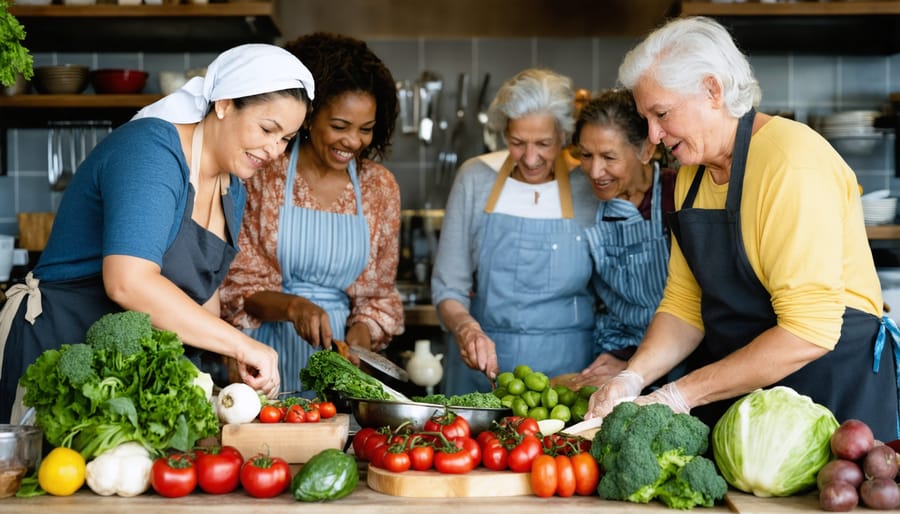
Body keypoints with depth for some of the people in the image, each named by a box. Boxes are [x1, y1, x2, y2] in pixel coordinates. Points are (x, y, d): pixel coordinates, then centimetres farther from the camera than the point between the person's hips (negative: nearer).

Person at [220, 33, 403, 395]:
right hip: (268, 349, -2)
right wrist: (292, 306, -20)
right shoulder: (263, 175, -5)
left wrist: (359, 337, -9)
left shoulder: (380, 187, 4)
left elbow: (380, 294, 10)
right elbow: (239, 285, -3)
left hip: (338, 358, 2)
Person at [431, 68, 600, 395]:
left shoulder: (591, 187, -2)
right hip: (481, 366, 1)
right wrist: (465, 327, -16)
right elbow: (448, 289, 3)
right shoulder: (476, 178, 0)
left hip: (567, 368, -1)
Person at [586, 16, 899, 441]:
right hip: (737, 386, 7)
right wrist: (633, 377, -11)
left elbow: (808, 333, -26)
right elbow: (684, 305, 7)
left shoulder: (793, 163, -21)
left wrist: (679, 396, -24)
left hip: (833, 387, -7)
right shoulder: (694, 173, 6)